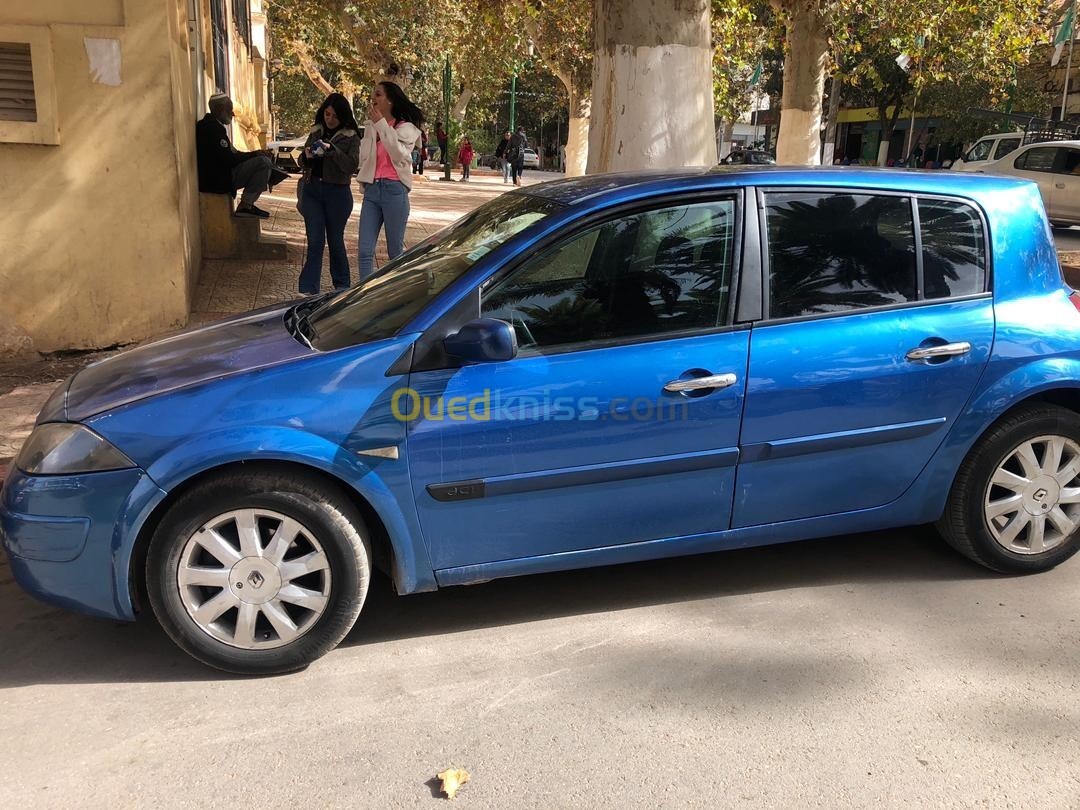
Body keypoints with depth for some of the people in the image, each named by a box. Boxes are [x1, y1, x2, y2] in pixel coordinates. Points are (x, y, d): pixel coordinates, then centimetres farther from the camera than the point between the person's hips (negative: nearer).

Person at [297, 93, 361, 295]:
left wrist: (332, 150, -24)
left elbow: (352, 165, -14)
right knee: (314, 241, -1)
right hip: (312, 190, 3)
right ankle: (308, 289, -2)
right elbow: (303, 163, 16)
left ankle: (342, 287, 21)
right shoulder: (315, 132, 11)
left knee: (335, 240, 6)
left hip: (337, 193, -3)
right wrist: (307, 156, -6)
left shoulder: (351, 137, -2)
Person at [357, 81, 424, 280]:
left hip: (394, 190, -5)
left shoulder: (405, 127, 3)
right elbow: (363, 157, 13)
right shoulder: (370, 126, 16)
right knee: (365, 251, -3)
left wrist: (382, 125, -14)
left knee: (395, 251, 3)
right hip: (371, 190, 5)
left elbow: (399, 154, -16)